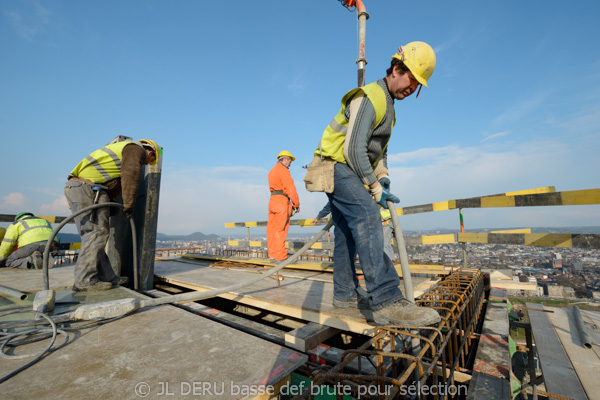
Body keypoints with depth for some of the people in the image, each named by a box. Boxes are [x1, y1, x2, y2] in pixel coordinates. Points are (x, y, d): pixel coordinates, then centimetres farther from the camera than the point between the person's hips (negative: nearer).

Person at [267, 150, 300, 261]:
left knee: (272, 228, 8)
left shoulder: (272, 171, 24)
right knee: (280, 229, -8)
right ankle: (280, 256, -6)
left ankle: (272, 254, 14)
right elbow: (290, 188, -12)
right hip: (282, 200, -9)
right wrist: (296, 204, -6)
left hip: (272, 200, 9)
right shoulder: (283, 170, -5)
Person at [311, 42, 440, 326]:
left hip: (347, 171, 10)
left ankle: (344, 293, 17)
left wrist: (383, 177, 8)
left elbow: (379, 148, 25)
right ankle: (386, 301, -31)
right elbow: (354, 149, -23)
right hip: (337, 166, -10)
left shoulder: (388, 105, 21)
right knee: (367, 216, -27)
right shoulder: (370, 97, -13)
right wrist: (374, 188, -17)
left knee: (347, 230, 8)